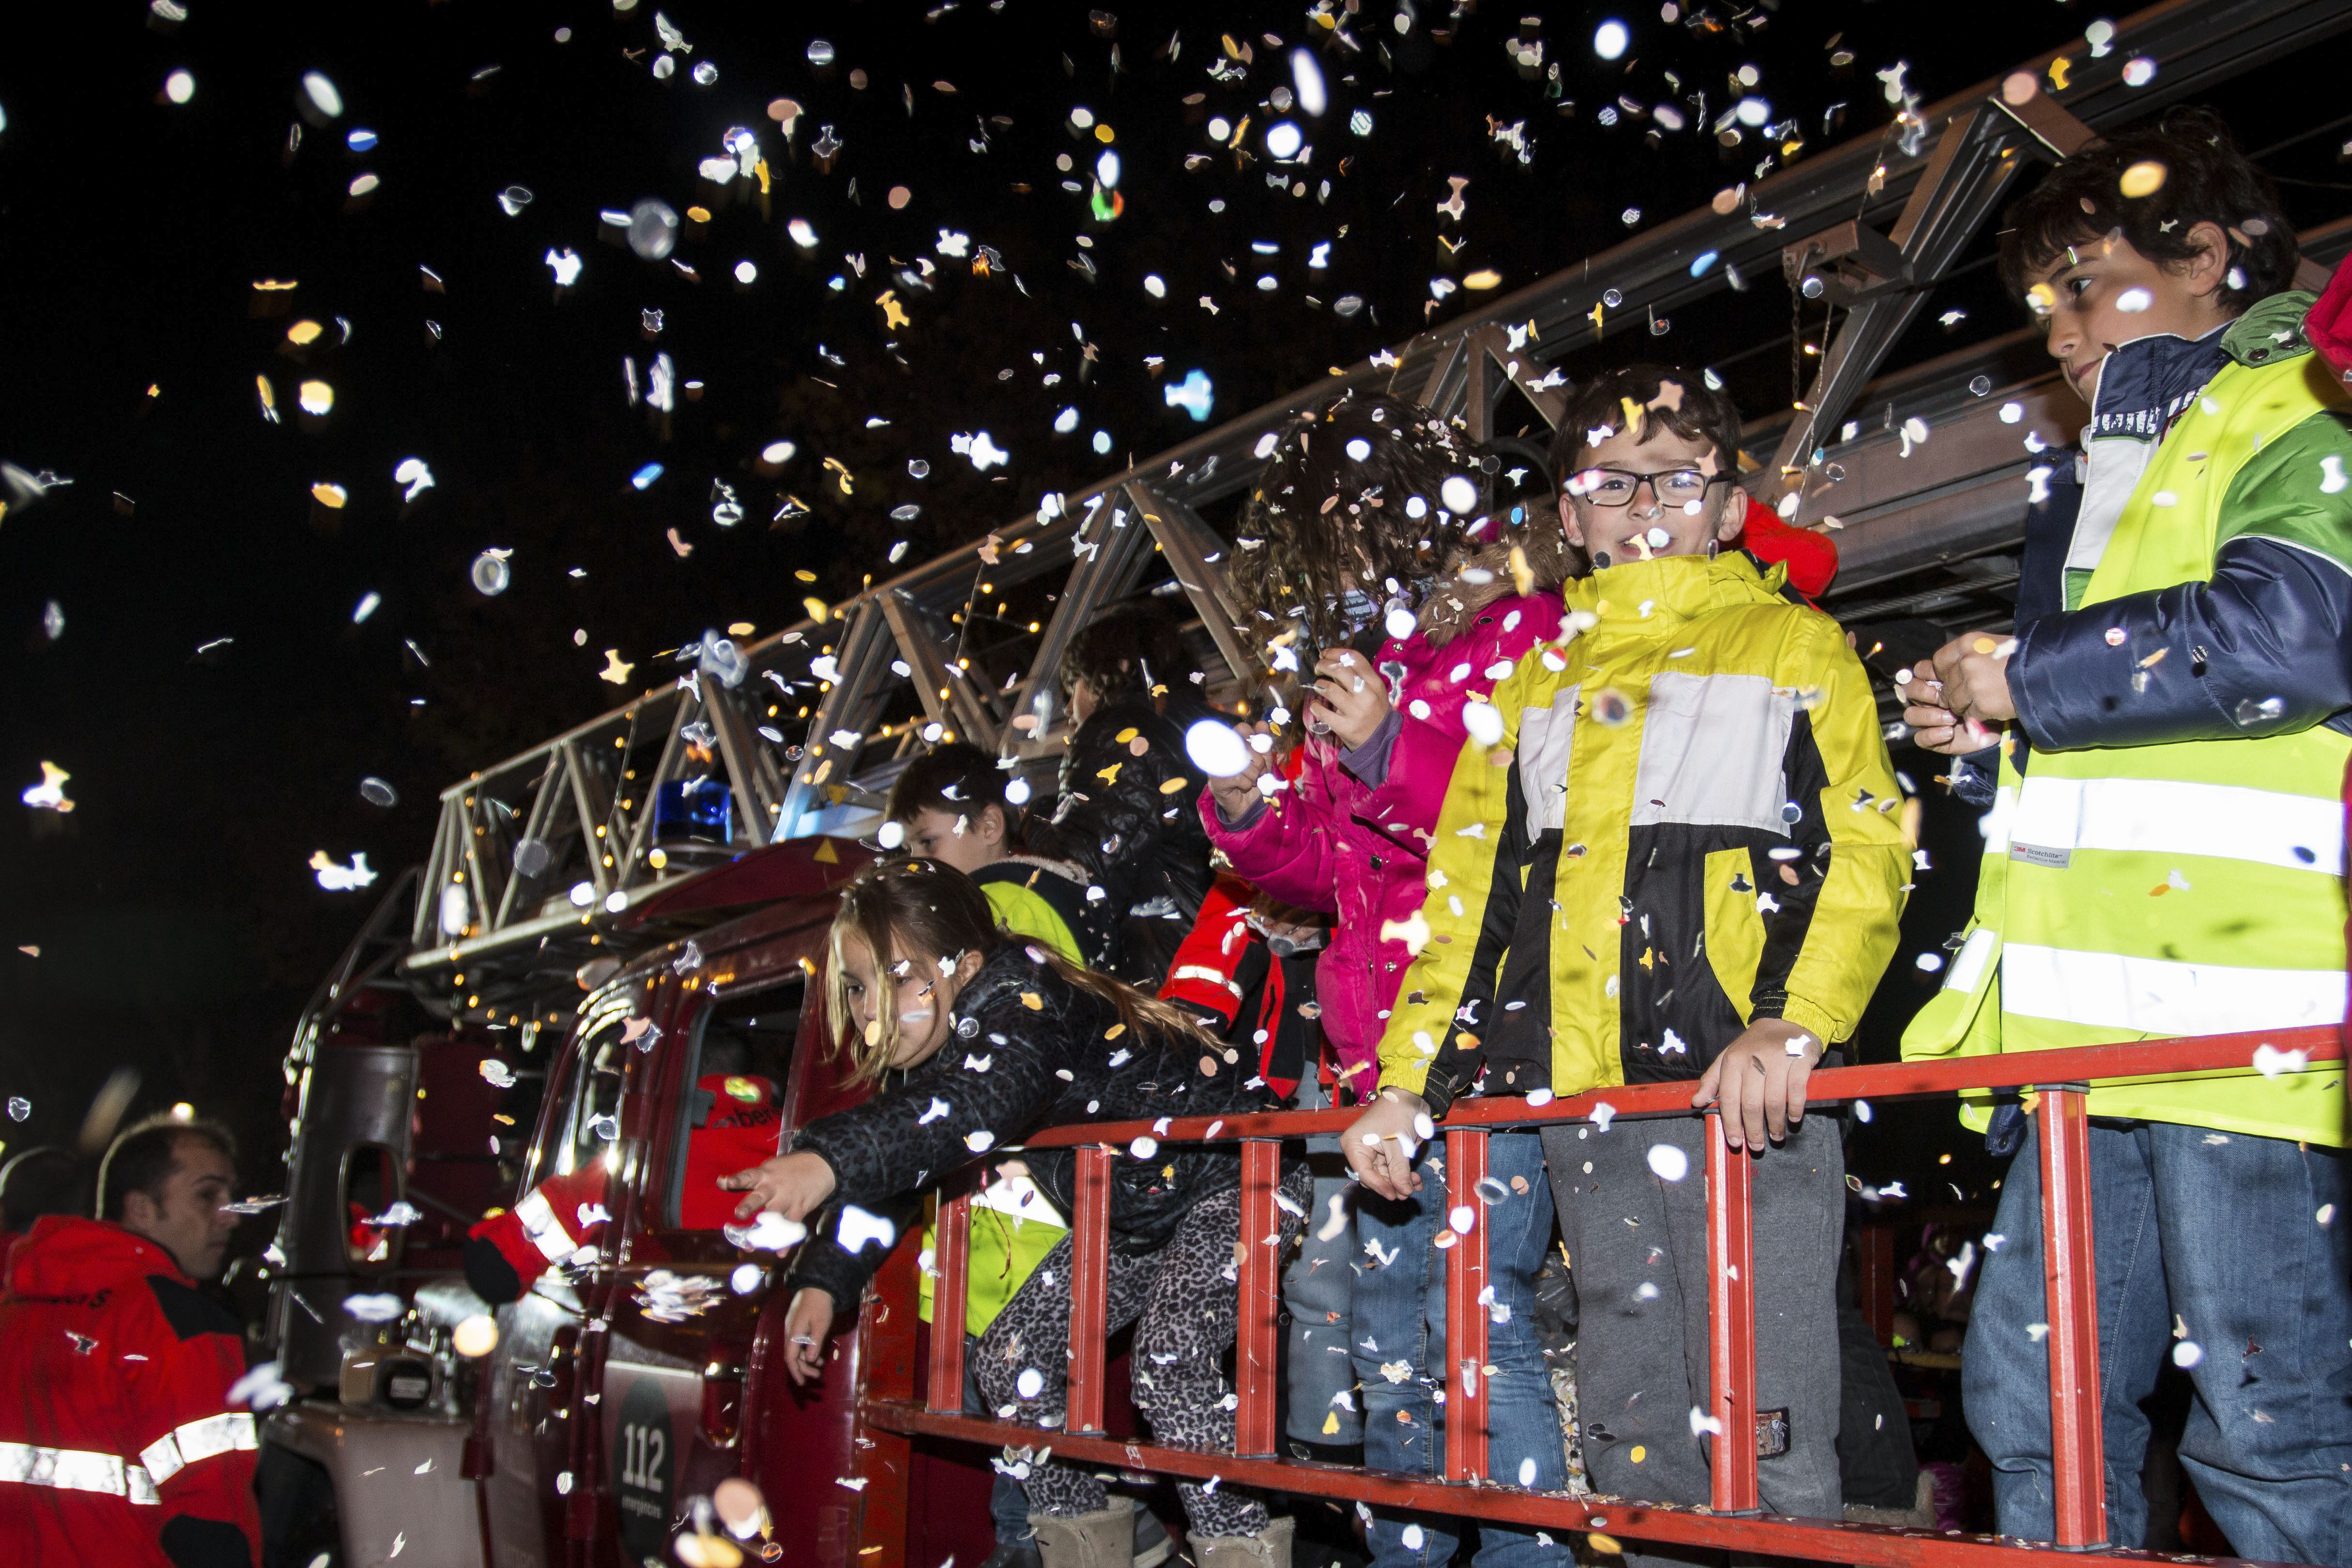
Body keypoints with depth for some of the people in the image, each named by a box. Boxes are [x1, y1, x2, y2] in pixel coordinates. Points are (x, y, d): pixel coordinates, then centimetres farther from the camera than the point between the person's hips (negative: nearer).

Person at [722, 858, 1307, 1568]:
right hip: (1132, 1217, 9)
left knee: (1168, 1365, -27)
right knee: (1011, 1358, 4)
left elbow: (978, 1104, -51)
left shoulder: (1019, 1000, -31)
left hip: (1234, 1183, -9)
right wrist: (822, 1280, -10)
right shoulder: (924, 1051, -4)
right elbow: (888, 1172, 4)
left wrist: (830, 1158, -64)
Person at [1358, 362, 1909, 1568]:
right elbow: (1467, 891, 20)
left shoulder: (1795, 645, 10)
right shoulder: (1534, 682, 22)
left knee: (1765, 1437, -6)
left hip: (1749, 1093, -4)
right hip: (1583, 1104, 4)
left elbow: (1862, 850, -2)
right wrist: (1407, 1081, 10)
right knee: (1632, 1437, 9)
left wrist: (1791, 1020, -19)